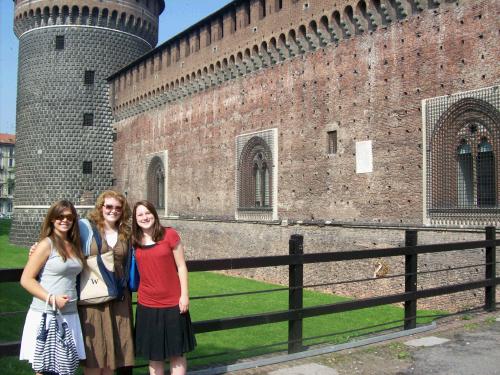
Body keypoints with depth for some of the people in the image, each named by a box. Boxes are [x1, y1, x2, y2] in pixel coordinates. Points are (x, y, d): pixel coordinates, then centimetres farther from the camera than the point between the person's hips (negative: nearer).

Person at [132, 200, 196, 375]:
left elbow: (181, 266, -5)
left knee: (176, 352, 8)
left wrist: (184, 295, -8)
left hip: (173, 304, -3)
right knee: (153, 354, 12)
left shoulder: (169, 234, -7)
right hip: (147, 305, 3)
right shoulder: (135, 241, 2)